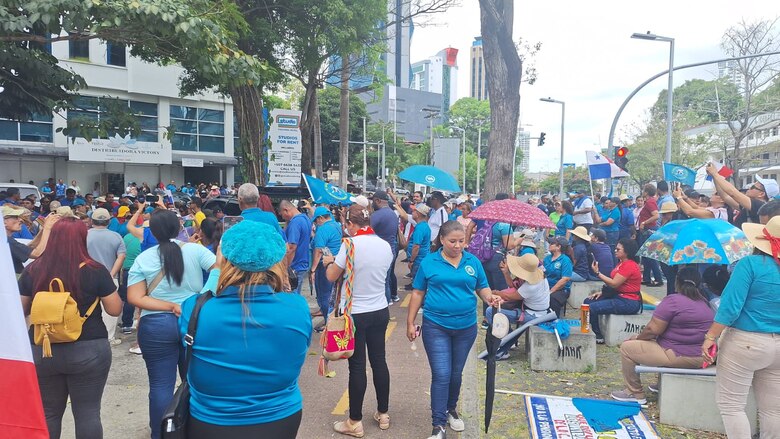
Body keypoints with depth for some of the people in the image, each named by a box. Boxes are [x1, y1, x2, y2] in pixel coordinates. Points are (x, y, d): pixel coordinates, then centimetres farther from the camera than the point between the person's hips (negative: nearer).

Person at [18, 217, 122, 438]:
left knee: (48, 412, 18)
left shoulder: (33, 270, -3)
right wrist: (104, 288, 11)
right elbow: (115, 310, -6)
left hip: (41, 350, 3)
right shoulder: (95, 270, -11)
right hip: (88, 350, -3)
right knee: (88, 413, 7)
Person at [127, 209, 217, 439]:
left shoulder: (143, 259, -2)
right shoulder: (196, 250, -6)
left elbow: (135, 298, -9)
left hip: (157, 327, -1)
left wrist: (169, 306, -13)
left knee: (161, 385, 9)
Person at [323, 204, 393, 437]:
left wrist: (330, 262, 14)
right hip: (380, 311, 6)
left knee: (357, 366, 3)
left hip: (355, 313, -5)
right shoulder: (385, 245, 2)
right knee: (379, 361, 15)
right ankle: (383, 414, 28)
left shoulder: (351, 244, -16)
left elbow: (332, 277, -7)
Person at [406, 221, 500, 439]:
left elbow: (482, 288, 7)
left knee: (456, 373, 16)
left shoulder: (473, 261, 2)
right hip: (436, 327, -3)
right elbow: (418, 293, 0)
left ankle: (451, 409, 40)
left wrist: (490, 297, -16)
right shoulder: (429, 262, -4)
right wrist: (410, 323, -1)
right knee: (441, 375, -6)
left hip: (466, 327, 3)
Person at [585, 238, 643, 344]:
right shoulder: (621, 263, 13)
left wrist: (597, 272, -17)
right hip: (618, 295, 10)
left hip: (629, 302, -10)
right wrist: (602, 292, 4)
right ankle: (590, 331, 8)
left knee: (592, 308, -20)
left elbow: (614, 283, -22)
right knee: (587, 301, 4)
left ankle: (598, 337, -3)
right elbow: (613, 283, 16)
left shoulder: (629, 265, -18)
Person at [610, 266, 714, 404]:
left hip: (679, 357, -9)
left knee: (626, 347, 1)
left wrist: (638, 337, 3)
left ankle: (635, 394, 8)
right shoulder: (706, 303, 9)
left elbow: (653, 330, -18)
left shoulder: (672, 300, -16)